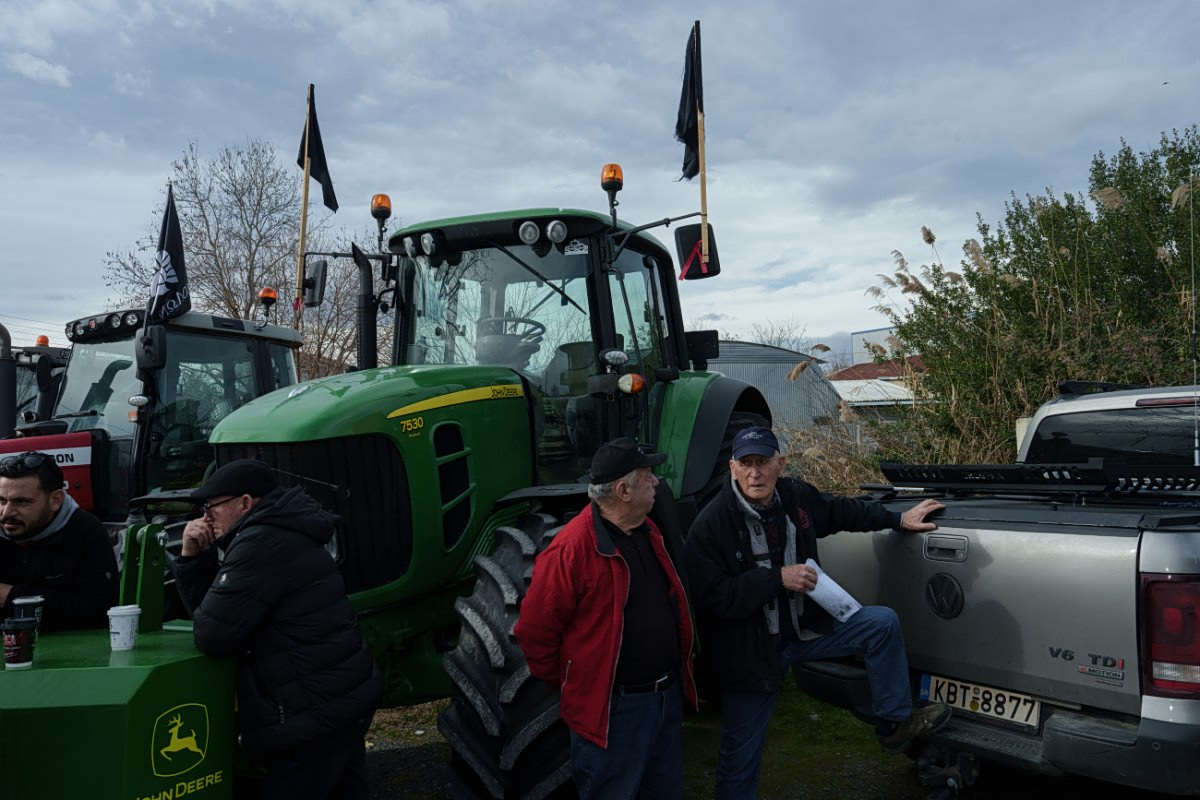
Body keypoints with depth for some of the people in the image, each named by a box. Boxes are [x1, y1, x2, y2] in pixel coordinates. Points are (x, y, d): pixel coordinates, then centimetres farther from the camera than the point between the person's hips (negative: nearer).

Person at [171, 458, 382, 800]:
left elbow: (212, 634, -20)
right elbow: (211, 603, 18)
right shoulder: (273, 535, 15)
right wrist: (192, 556, 5)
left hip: (318, 711, -10)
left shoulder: (262, 544, -18)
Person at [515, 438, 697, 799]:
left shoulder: (648, 532, 5)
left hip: (668, 697, 8)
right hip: (614, 710, -8)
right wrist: (572, 687, -5)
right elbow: (535, 631, -17)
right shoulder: (571, 550, -23)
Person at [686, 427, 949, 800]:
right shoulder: (711, 524, -22)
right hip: (749, 650, -5)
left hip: (804, 627, 5)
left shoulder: (797, 496, -4)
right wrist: (778, 578, -27)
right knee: (740, 756, 1)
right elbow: (710, 597, -26)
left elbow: (841, 510, 18)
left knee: (883, 622, 0)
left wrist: (898, 519, 19)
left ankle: (894, 724, 15)